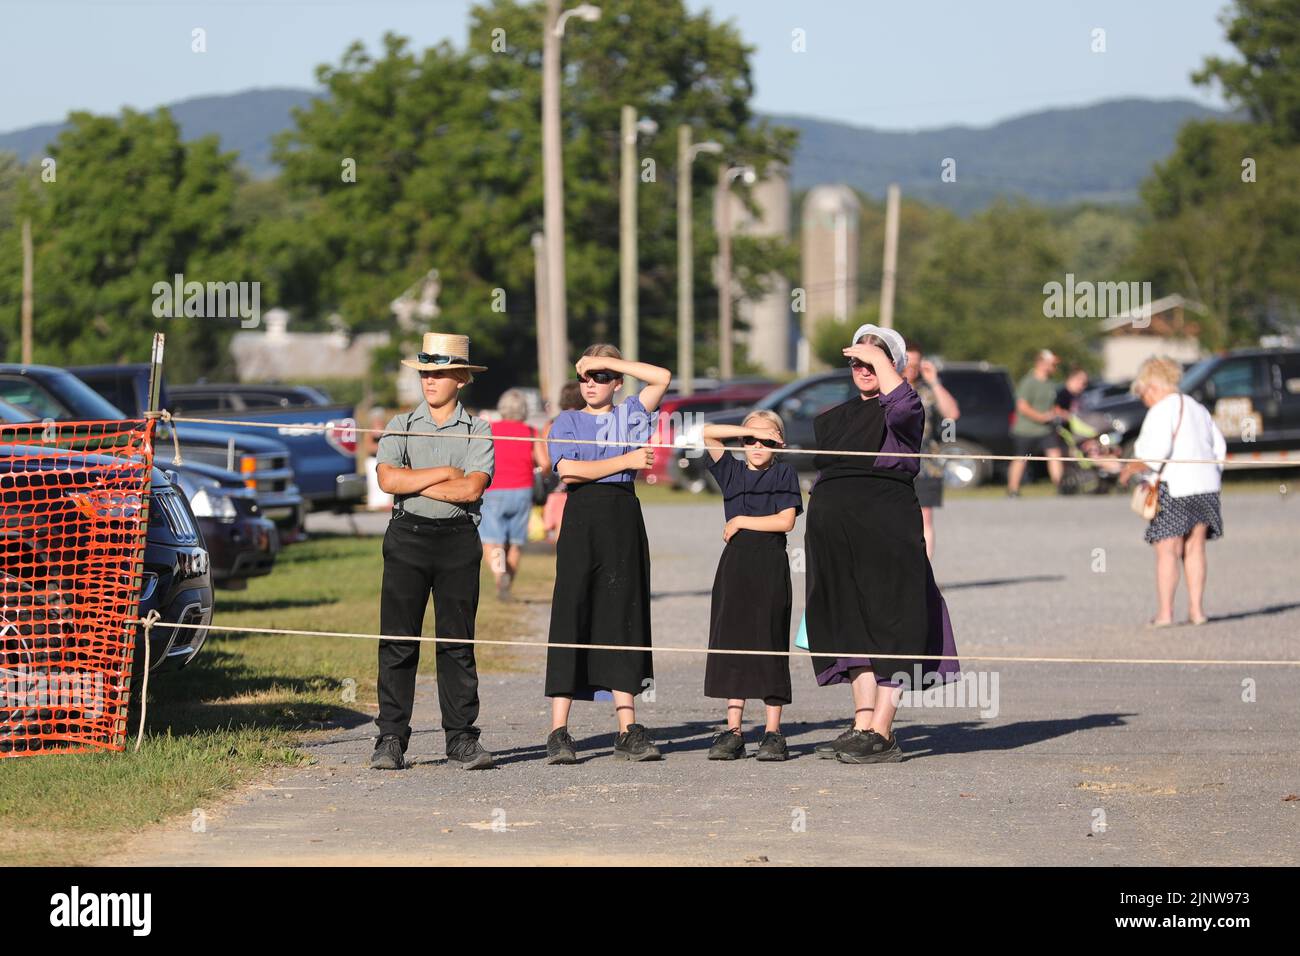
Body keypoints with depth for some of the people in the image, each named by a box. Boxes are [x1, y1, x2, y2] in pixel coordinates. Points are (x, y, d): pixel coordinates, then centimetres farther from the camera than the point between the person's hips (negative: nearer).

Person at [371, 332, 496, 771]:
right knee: (398, 641, -2)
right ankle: (391, 739, 0)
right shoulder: (401, 426, 9)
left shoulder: (478, 432, 5)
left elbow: (471, 488, -10)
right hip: (407, 537, 1)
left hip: (458, 540, -1)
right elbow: (388, 478, -7)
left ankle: (461, 738, 5)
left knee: (457, 642, 1)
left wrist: (412, 483, -7)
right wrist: (444, 473, -7)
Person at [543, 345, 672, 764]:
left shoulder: (630, 414, 13)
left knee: (624, 619, 3)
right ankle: (558, 732, -8)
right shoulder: (567, 422, 8)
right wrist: (625, 461, -8)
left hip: (624, 518, 2)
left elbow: (662, 378, 0)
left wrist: (609, 361, 0)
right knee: (571, 619, -6)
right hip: (582, 517, -2)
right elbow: (568, 470, -8)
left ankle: (628, 730, 3)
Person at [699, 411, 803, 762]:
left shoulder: (784, 474, 3)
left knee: (770, 645, -3)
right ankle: (733, 730, 5)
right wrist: (751, 429, -3)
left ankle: (773, 732, 0)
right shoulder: (732, 472, 12)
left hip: (770, 566, -4)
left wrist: (741, 521, -5)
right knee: (732, 643, 2)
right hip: (735, 563, 4)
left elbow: (785, 521, -8)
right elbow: (708, 434, 1)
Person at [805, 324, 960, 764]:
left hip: (886, 526, -7)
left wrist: (879, 360, -13)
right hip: (834, 529, 7)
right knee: (850, 624, 5)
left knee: (890, 625, -7)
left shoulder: (895, 413, 2)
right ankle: (863, 724, 6)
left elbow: (903, 405, -23)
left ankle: (881, 732, -10)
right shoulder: (834, 419, 21)